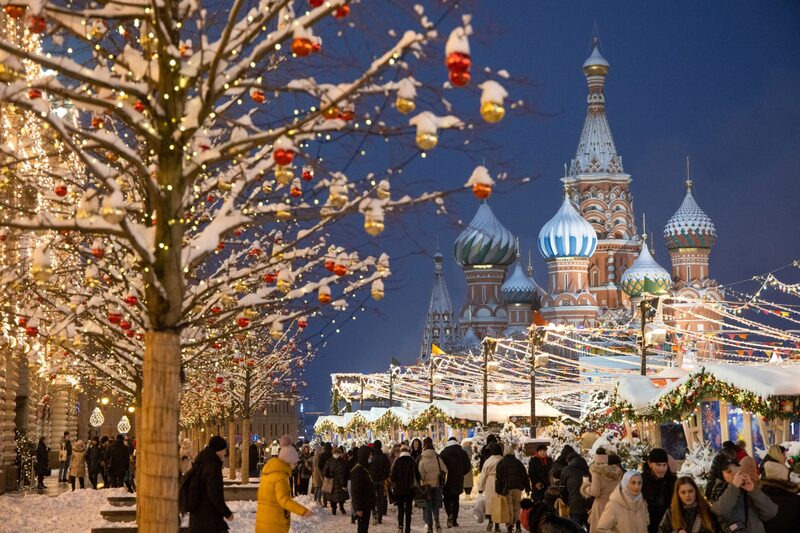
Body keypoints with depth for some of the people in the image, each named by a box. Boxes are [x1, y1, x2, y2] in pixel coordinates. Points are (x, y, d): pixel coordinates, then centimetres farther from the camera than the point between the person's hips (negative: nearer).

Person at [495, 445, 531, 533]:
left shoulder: (501, 463, 0)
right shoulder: (518, 462, 5)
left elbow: (498, 477, -1)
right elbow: (524, 476, 6)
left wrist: (498, 489, 3)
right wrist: (527, 488, 11)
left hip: (506, 488, -1)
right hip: (517, 487, 1)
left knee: (509, 507, 4)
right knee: (517, 506, 9)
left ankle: (510, 526, 0)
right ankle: (517, 521, -10)